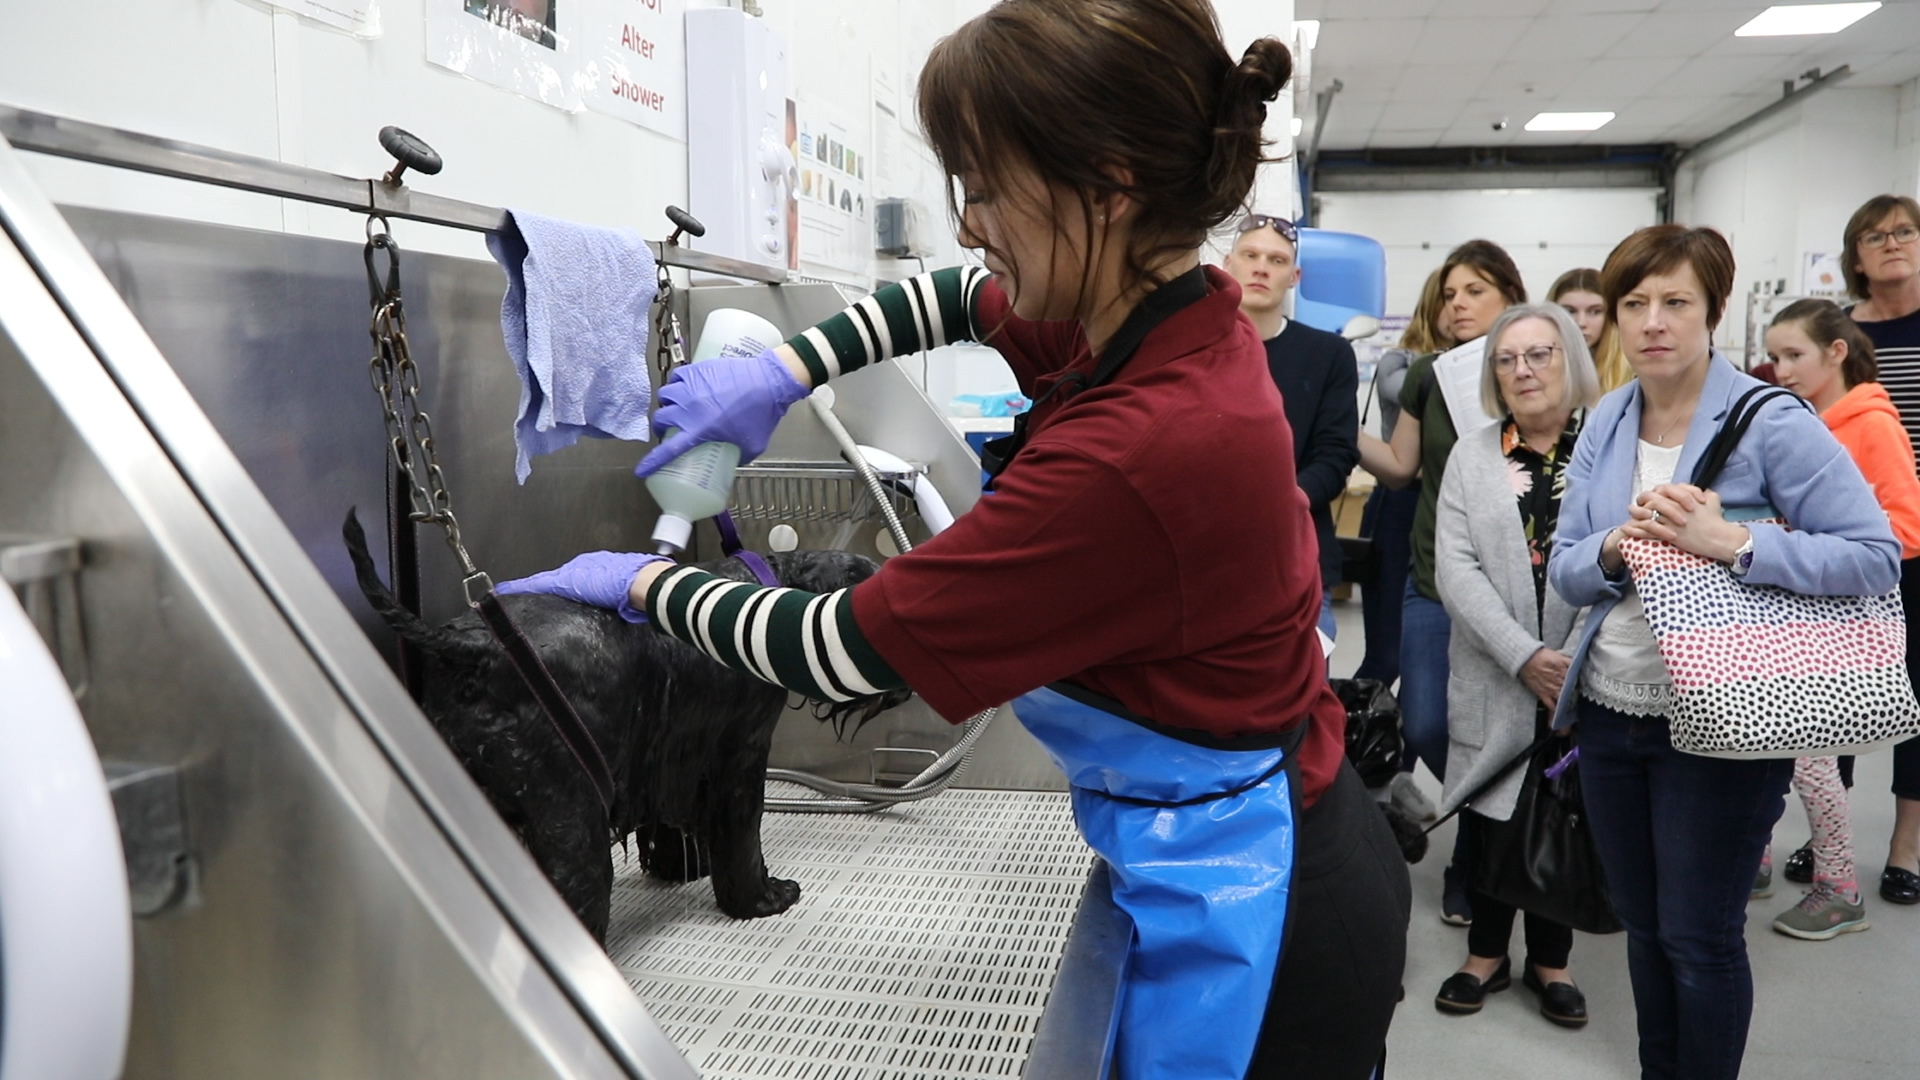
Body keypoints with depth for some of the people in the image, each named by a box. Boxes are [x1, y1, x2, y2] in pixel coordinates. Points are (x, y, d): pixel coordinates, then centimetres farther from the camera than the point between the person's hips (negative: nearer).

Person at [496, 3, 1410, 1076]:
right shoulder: (1181, 311, -6)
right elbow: (962, 296, 13)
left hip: (1236, 906, -8)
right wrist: (784, 370, 2)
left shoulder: (1134, 451, -33)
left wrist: (641, 583, -7)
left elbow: (852, 650, -22)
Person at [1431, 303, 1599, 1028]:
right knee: (1491, 812, 9)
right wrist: (1524, 656, -13)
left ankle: (1551, 960, 28)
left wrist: (1579, 655, -19)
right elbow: (1455, 568, -3)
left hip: (1586, 678, -2)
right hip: (1492, 677, 2)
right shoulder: (1471, 456, 7)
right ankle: (1486, 953, 28)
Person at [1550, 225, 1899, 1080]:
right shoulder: (1605, 424, 3)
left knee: (1698, 938, 7)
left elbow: (1876, 557, -17)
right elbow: (1563, 571, 2)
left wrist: (1735, 544, -29)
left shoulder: (1771, 424, -13)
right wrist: (1614, 550, -19)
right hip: (1610, 711, 5)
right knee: (1641, 922, 20)